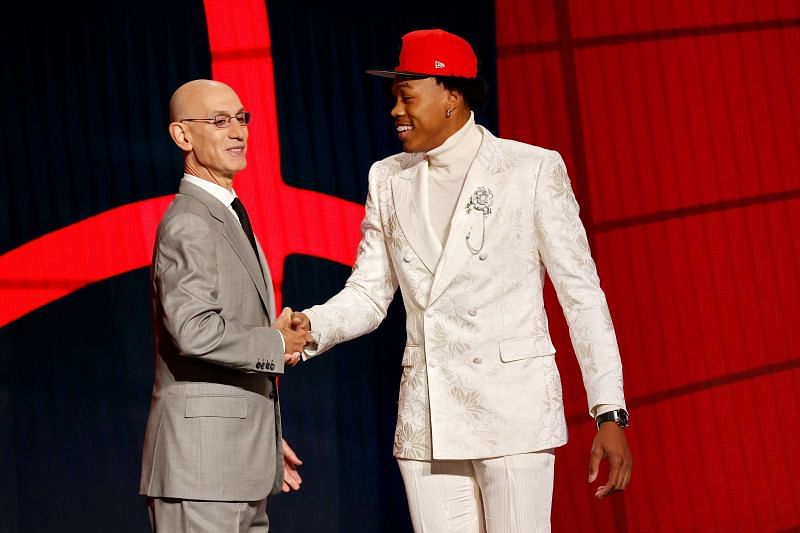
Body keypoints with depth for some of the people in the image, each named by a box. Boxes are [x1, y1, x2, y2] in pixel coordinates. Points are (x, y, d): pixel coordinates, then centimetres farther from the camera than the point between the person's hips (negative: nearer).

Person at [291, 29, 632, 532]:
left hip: (512, 407, -4)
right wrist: (311, 327, -11)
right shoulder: (389, 179, 11)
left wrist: (611, 414, -7)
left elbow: (581, 293, -3)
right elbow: (368, 293, 11)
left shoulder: (532, 169, -2)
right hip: (426, 415, 5)